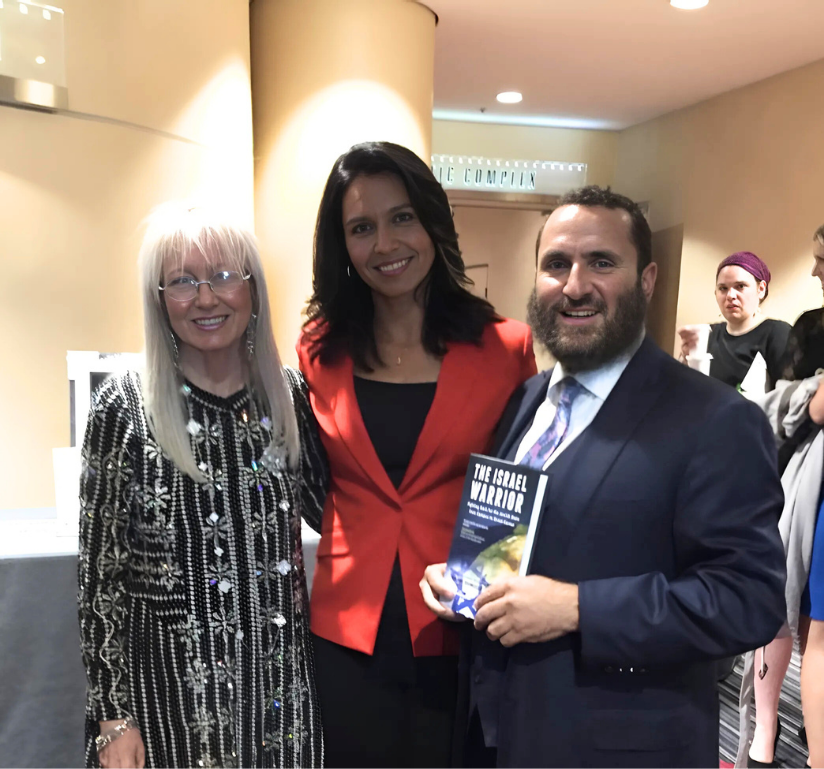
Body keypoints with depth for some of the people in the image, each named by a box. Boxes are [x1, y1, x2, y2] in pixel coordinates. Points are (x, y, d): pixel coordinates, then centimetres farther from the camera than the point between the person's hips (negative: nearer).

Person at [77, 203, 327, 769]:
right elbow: (99, 572, -5)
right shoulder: (124, 407, -10)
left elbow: (330, 511, 6)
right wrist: (113, 716, -4)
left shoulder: (289, 393, -3)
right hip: (171, 681, -2)